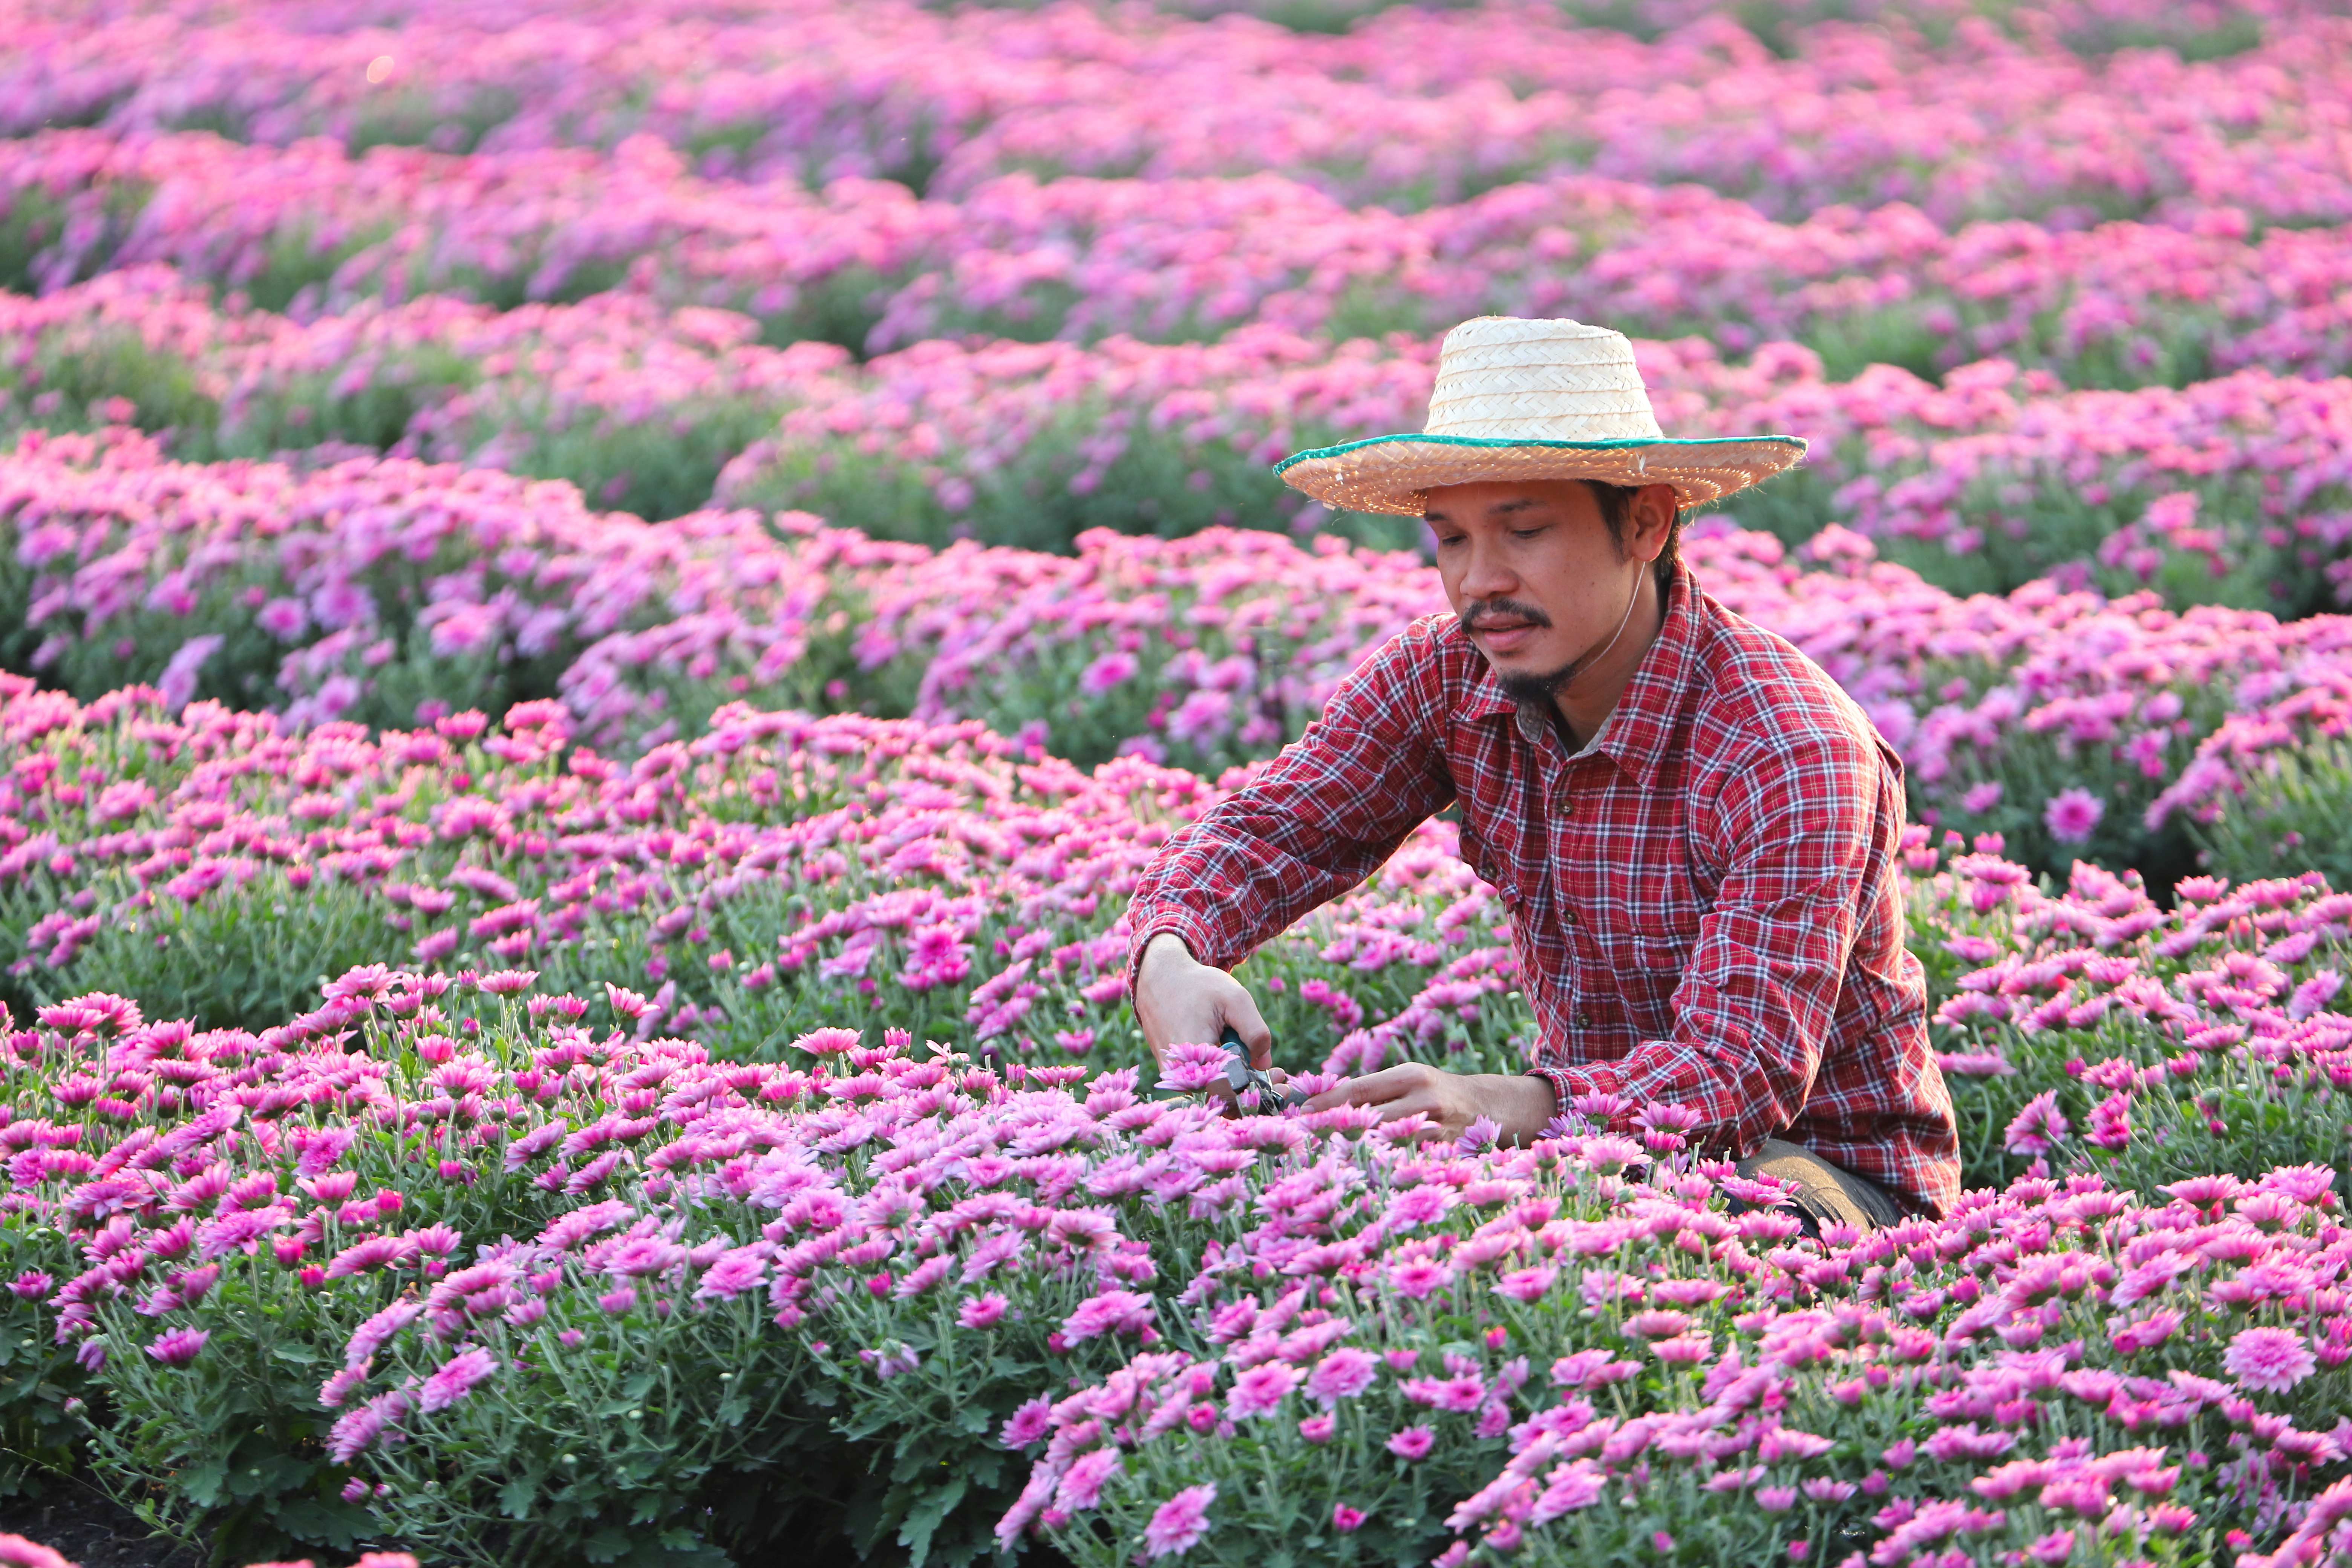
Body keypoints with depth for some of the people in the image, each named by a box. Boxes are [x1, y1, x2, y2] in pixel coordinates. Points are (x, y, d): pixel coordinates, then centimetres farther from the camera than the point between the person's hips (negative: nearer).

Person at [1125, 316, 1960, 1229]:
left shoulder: (1793, 754, -26)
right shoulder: (1447, 676, -6)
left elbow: (1746, 1067, -33)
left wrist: (1508, 1108, -52)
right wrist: (1167, 960, -32)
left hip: (1834, 1167, -5)